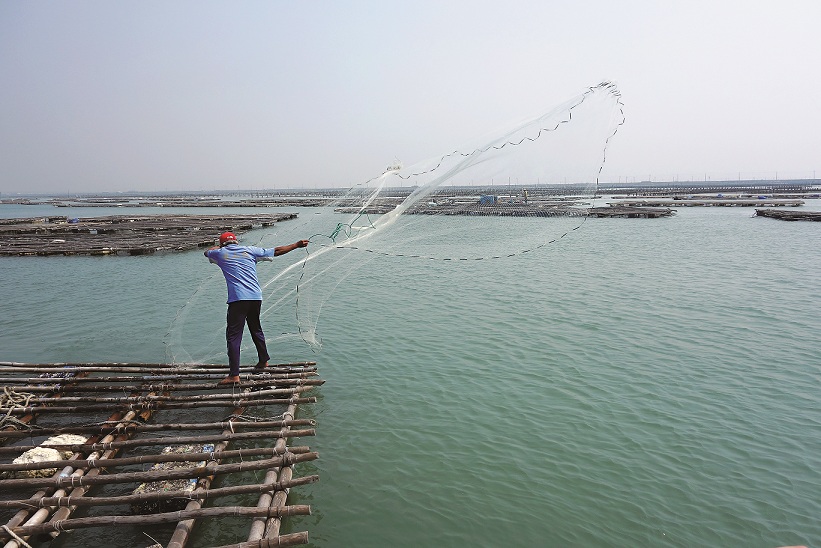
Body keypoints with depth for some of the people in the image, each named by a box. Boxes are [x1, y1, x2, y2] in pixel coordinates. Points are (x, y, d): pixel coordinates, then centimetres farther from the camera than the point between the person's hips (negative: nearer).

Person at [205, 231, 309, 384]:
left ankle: (234, 375, -9)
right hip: (256, 297, 4)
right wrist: (297, 245, 27)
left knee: (233, 335, -4)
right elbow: (276, 251, 17)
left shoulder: (220, 253, 10)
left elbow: (207, 252, 34)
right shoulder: (249, 250, 14)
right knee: (256, 328, 23)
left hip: (237, 299, -4)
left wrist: (218, 246, 52)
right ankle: (263, 360, 36)